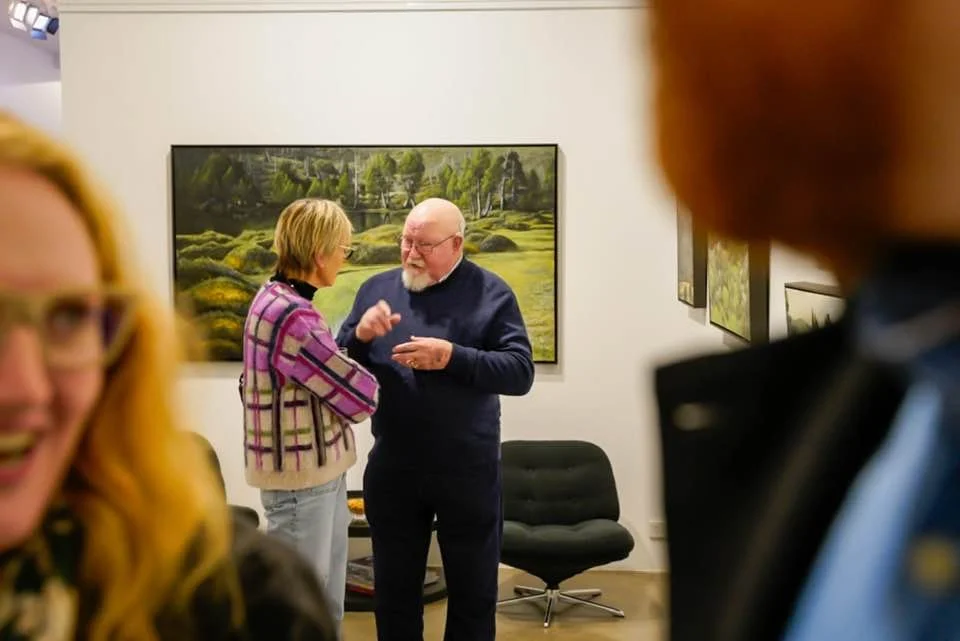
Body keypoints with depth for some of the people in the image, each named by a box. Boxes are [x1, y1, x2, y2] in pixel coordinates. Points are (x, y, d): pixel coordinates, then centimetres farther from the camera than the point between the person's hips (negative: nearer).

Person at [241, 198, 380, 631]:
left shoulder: (277, 299, 9)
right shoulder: (291, 316, -23)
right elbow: (359, 397, -17)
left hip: (319, 472, 10)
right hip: (300, 479, -10)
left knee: (326, 604, 19)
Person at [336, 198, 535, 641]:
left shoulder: (490, 293, -4)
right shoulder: (377, 288, 5)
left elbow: (520, 372, -13)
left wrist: (453, 357, -24)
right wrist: (359, 335, -15)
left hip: (467, 468, -2)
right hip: (392, 466, 3)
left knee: (472, 587, 13)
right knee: (394, 586, 17)